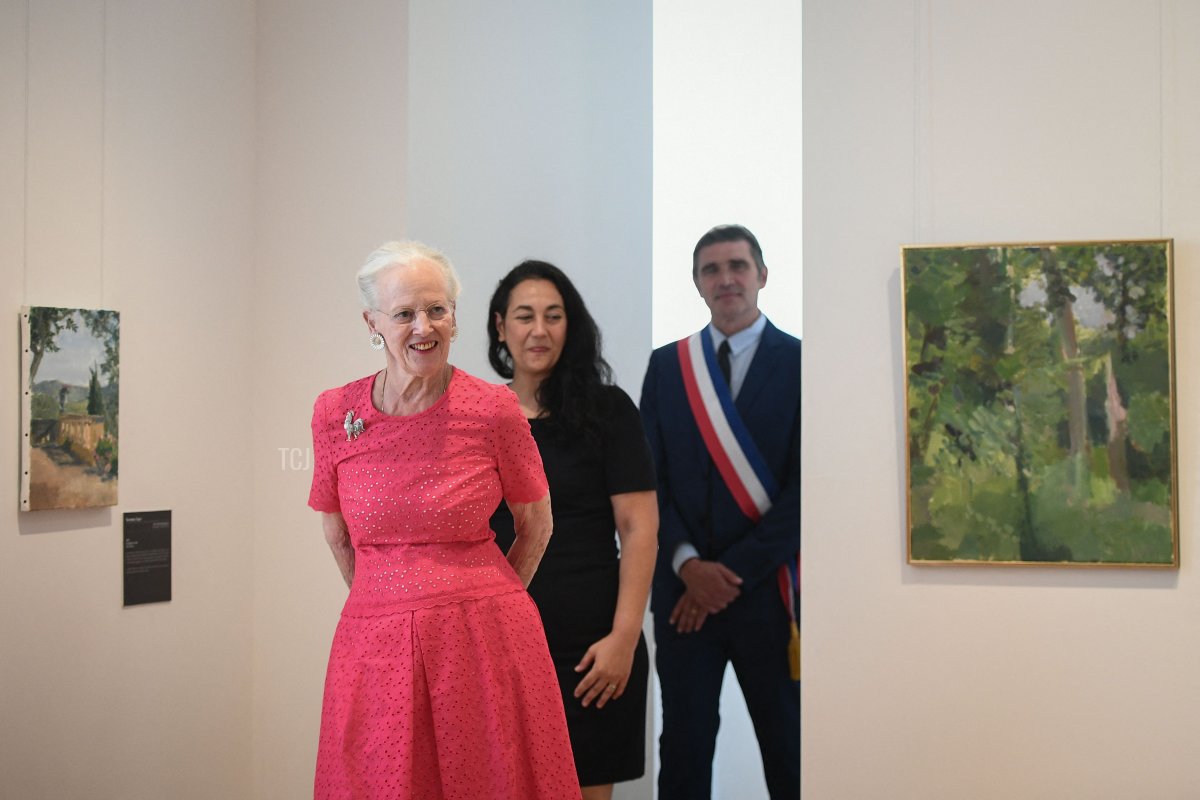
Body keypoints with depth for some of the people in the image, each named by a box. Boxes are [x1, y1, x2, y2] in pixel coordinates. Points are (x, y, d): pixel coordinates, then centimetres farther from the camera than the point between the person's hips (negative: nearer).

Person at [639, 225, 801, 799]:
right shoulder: (667, 365, 9)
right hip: (683, 589, 2)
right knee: (684, 743, 8)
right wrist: (687, 563, -9)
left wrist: (735, 572, -11)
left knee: (787, 750, 8)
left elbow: (805, 488, -7)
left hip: (769, 589, -2)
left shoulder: (797, 362, -1)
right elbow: (650, 476, 6)